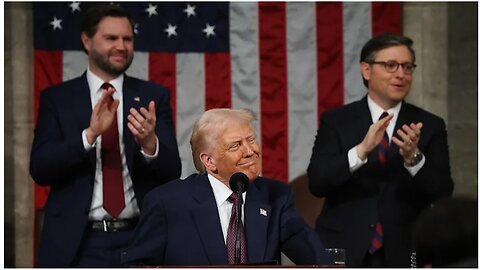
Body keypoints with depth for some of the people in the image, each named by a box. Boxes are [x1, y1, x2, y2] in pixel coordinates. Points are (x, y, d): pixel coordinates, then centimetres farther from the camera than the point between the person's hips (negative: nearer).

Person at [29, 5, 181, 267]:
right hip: (78, 243, -1)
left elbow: (171, 172, -1)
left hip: (140, 241, 1)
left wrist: (149, 143, -23)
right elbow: (39, 169, -6)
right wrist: (90, 134, -21)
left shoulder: (153, 97, 5)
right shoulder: (56, 98, 3)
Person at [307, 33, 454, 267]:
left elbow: (443, 194, -4)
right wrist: (361, 151, -23)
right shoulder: (336, 122, 3)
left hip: (402, 255, 1)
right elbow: (316, 182, -9)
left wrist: (414, 157, -21)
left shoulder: (430, 126, 4)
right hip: (343, 251, 0)